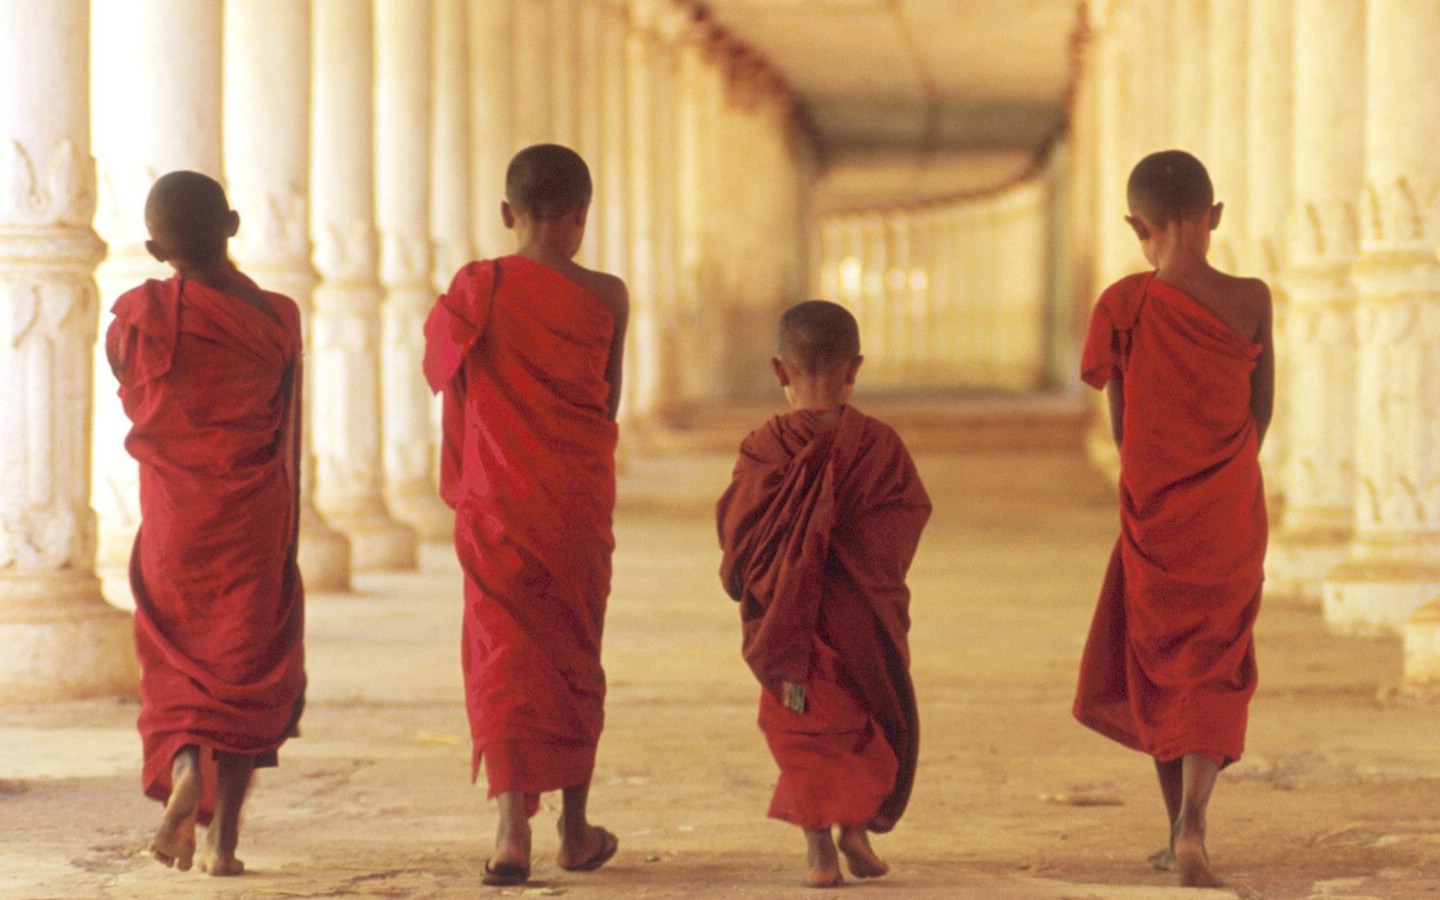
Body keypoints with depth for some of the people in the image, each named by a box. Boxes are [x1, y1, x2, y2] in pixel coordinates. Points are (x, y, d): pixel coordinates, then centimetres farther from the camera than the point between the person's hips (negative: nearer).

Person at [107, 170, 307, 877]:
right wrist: (286, 539, 5)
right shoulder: (274, 317, -8)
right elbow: (288, 440, -3)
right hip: (252, 520, 0)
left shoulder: (138, 315, -7)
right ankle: (223, 836, 3)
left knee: (175, 666, 15)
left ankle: (183, 771, -12)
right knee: (246, 666, 8)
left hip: (171, 520, 1)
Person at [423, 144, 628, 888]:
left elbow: (447, 373, 6)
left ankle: (513, 828, -12)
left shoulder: (479, 287, -6)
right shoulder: (605, 296, -4)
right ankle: (575, 829, 22)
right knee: (574, 654, 14)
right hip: (579, 497, 1)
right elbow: (609, 401, 6)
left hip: (496, 499, -1)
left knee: (502, 658, 1)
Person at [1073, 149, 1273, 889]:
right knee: (1213, 674, 7)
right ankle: (1192, 825, -14)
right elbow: (1262, 411, 4)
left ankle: (1181, 834, 23)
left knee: (1156, 669, 17)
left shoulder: (1123, 306, -10)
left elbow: (1121, 423, 0)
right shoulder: (1250, 301, -8)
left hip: (1154, 521, 0)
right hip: (1233, 520, 0)